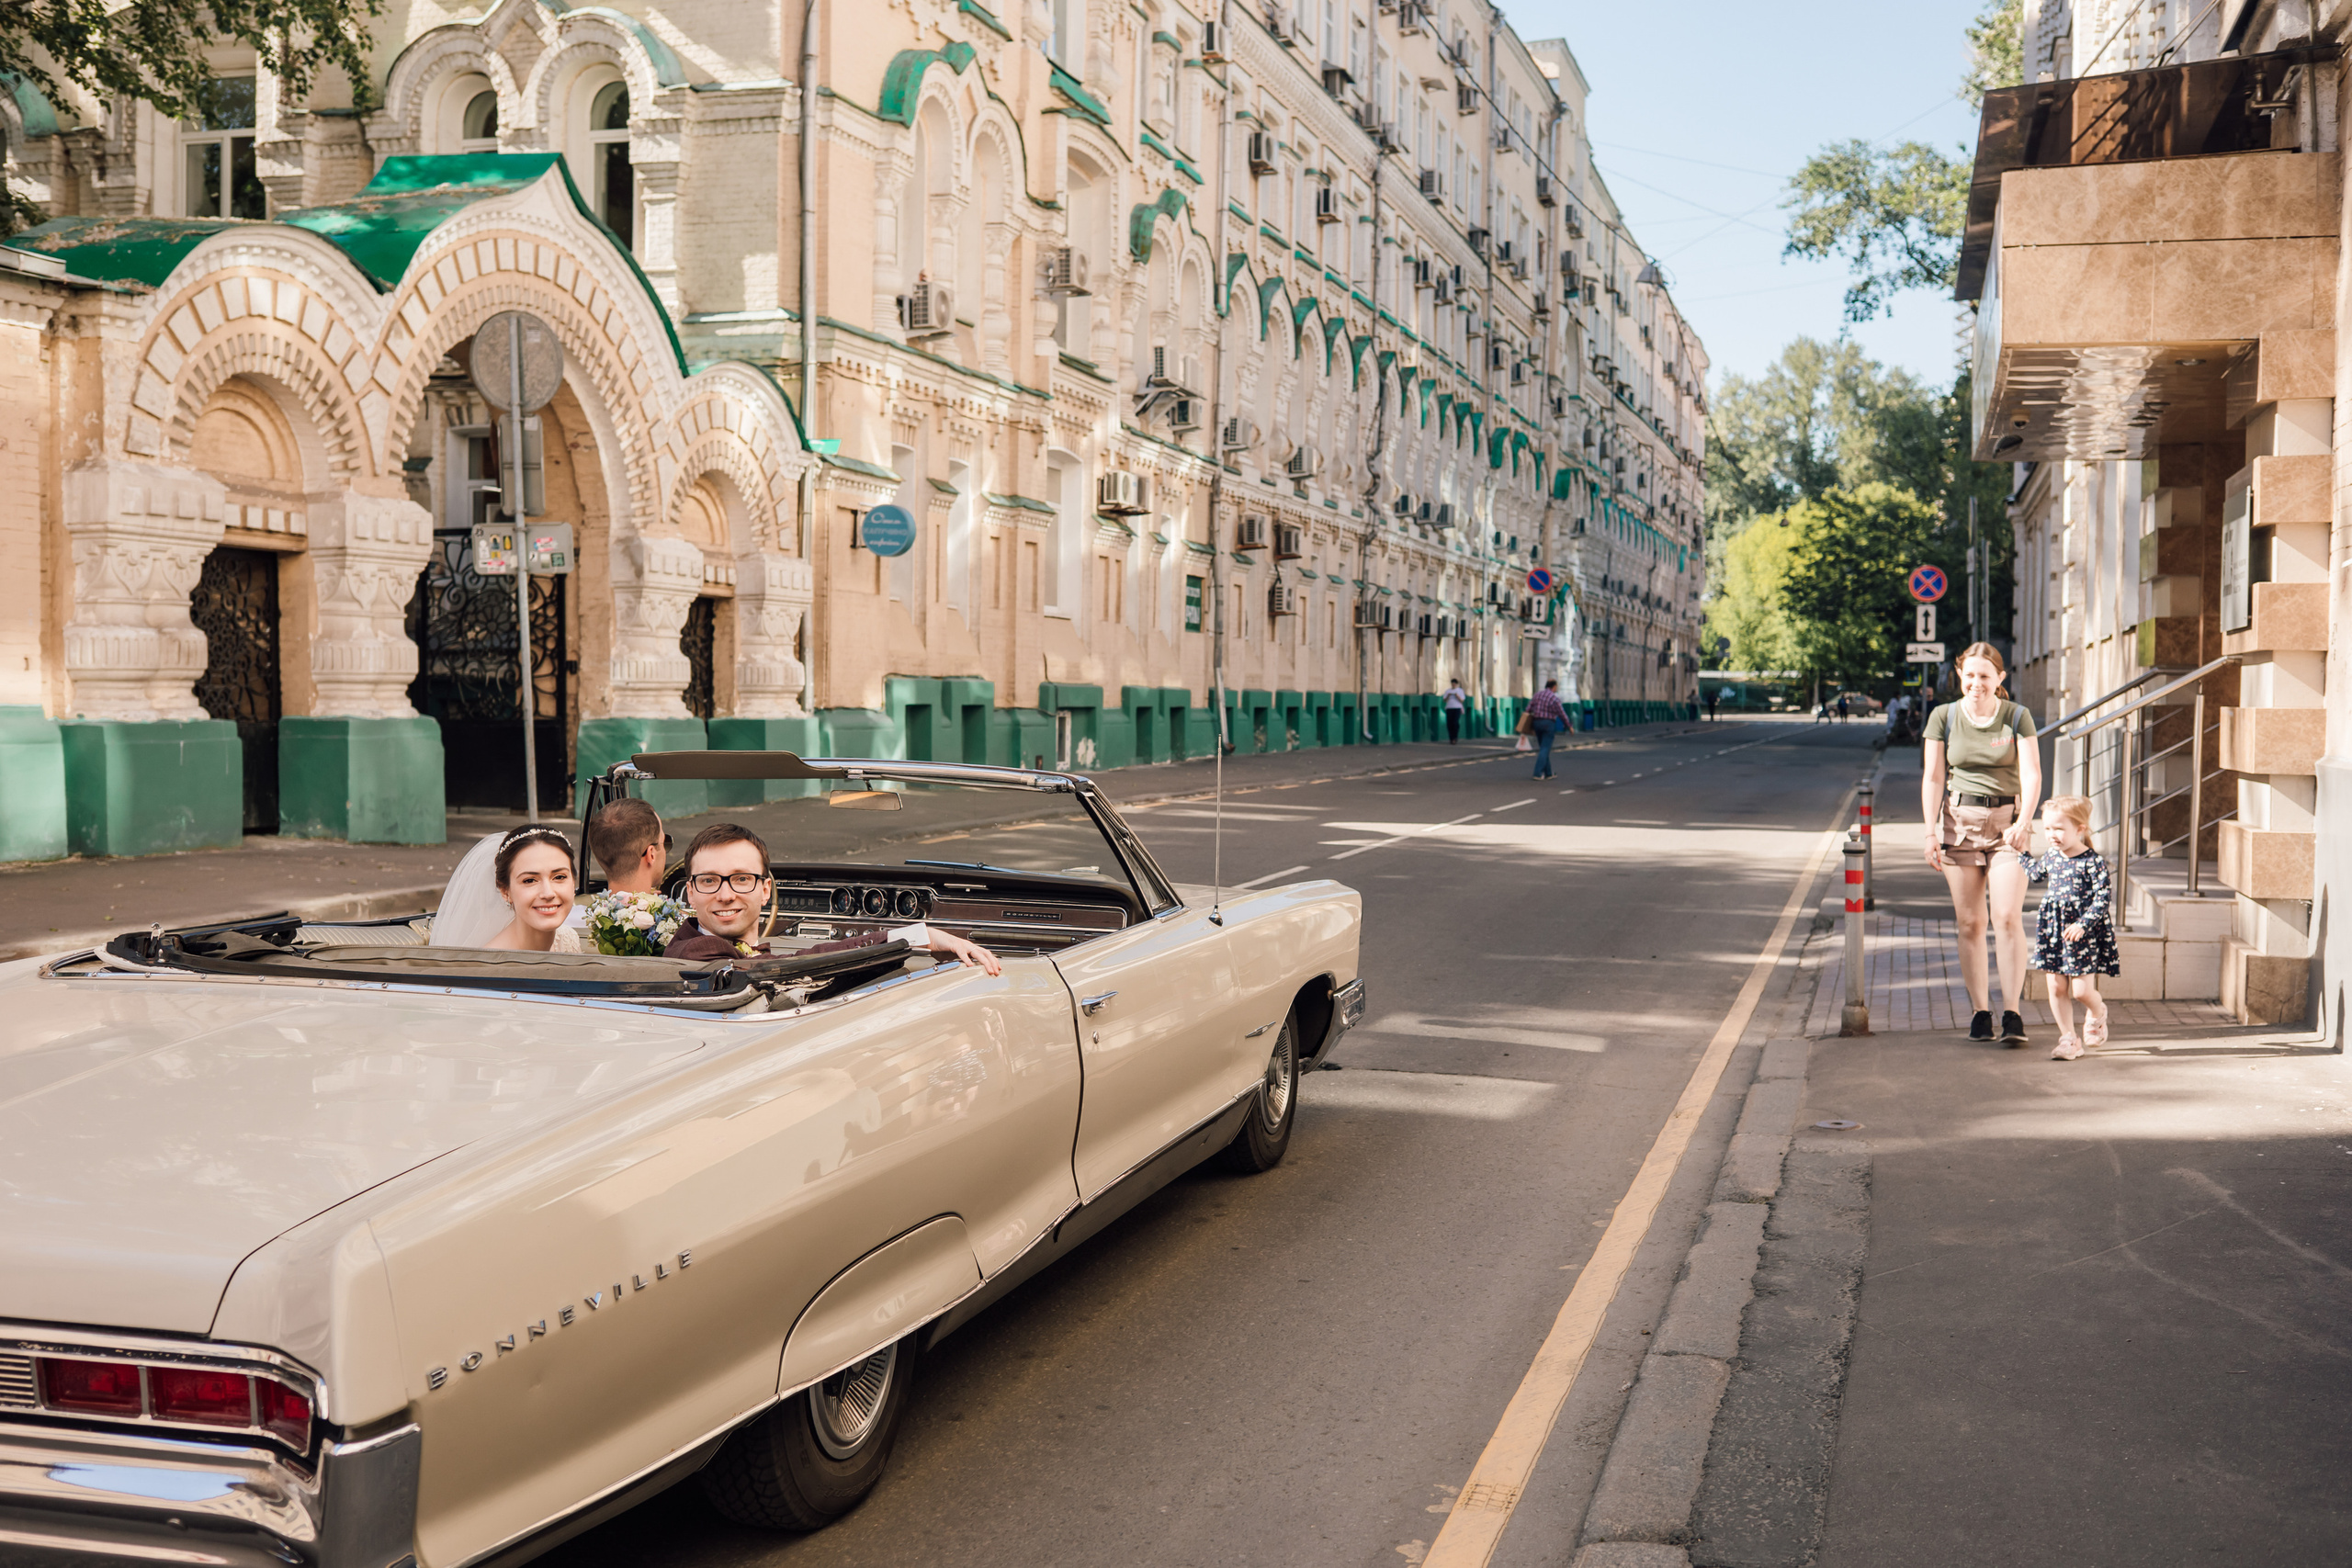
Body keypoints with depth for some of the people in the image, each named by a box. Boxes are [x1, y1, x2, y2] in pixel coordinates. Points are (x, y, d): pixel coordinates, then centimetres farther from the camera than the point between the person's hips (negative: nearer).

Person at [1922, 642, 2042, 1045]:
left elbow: (2031, 773, -6)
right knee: (1969, 922, 2)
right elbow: (1933, 777, 3)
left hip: (2008, 820, -1)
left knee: (2008, 917, -11)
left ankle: (2012, 1013, -7)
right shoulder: (1943, 717, 3)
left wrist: (2024, 821, -22)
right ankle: (1979, 1011, 8)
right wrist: (1930, 831, -4)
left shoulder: (2018, 717, 1)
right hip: (1959, 821, 1)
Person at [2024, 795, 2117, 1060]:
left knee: (2081, 990, -6)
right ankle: (2069, 1039, 15)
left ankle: (2097, 1014, 29)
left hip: (2084, 932, -6)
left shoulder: (2094, 861, -13)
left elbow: (2103, 898, -16)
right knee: (2057, 989, 4)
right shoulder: (2051, 858, 7)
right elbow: (2033, 874, 29)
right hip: (2053, 929, 6)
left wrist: (2082, 924, -23)